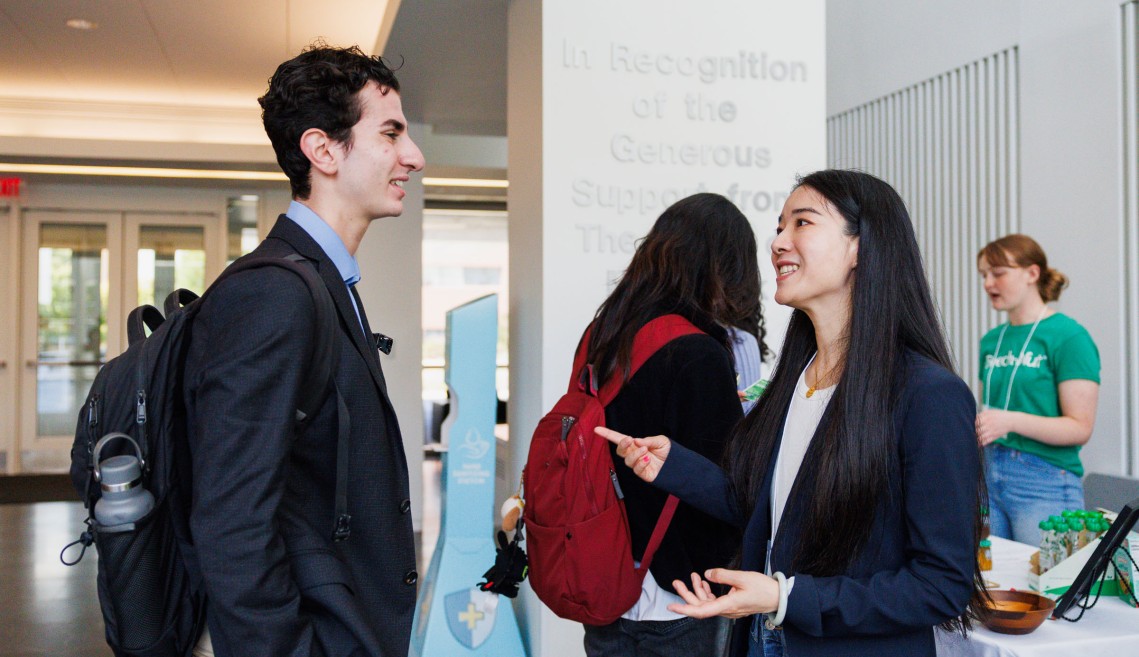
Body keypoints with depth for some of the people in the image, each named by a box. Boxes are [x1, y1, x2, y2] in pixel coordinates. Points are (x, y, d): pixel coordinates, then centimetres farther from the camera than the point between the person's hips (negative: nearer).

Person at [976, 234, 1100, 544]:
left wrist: (1012, 420, -25)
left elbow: (1080, 428, -14)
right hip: (990, 475, 6)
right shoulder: (992, 340, 11)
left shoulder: (1068, 336, -8)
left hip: (1045, 483, -6)